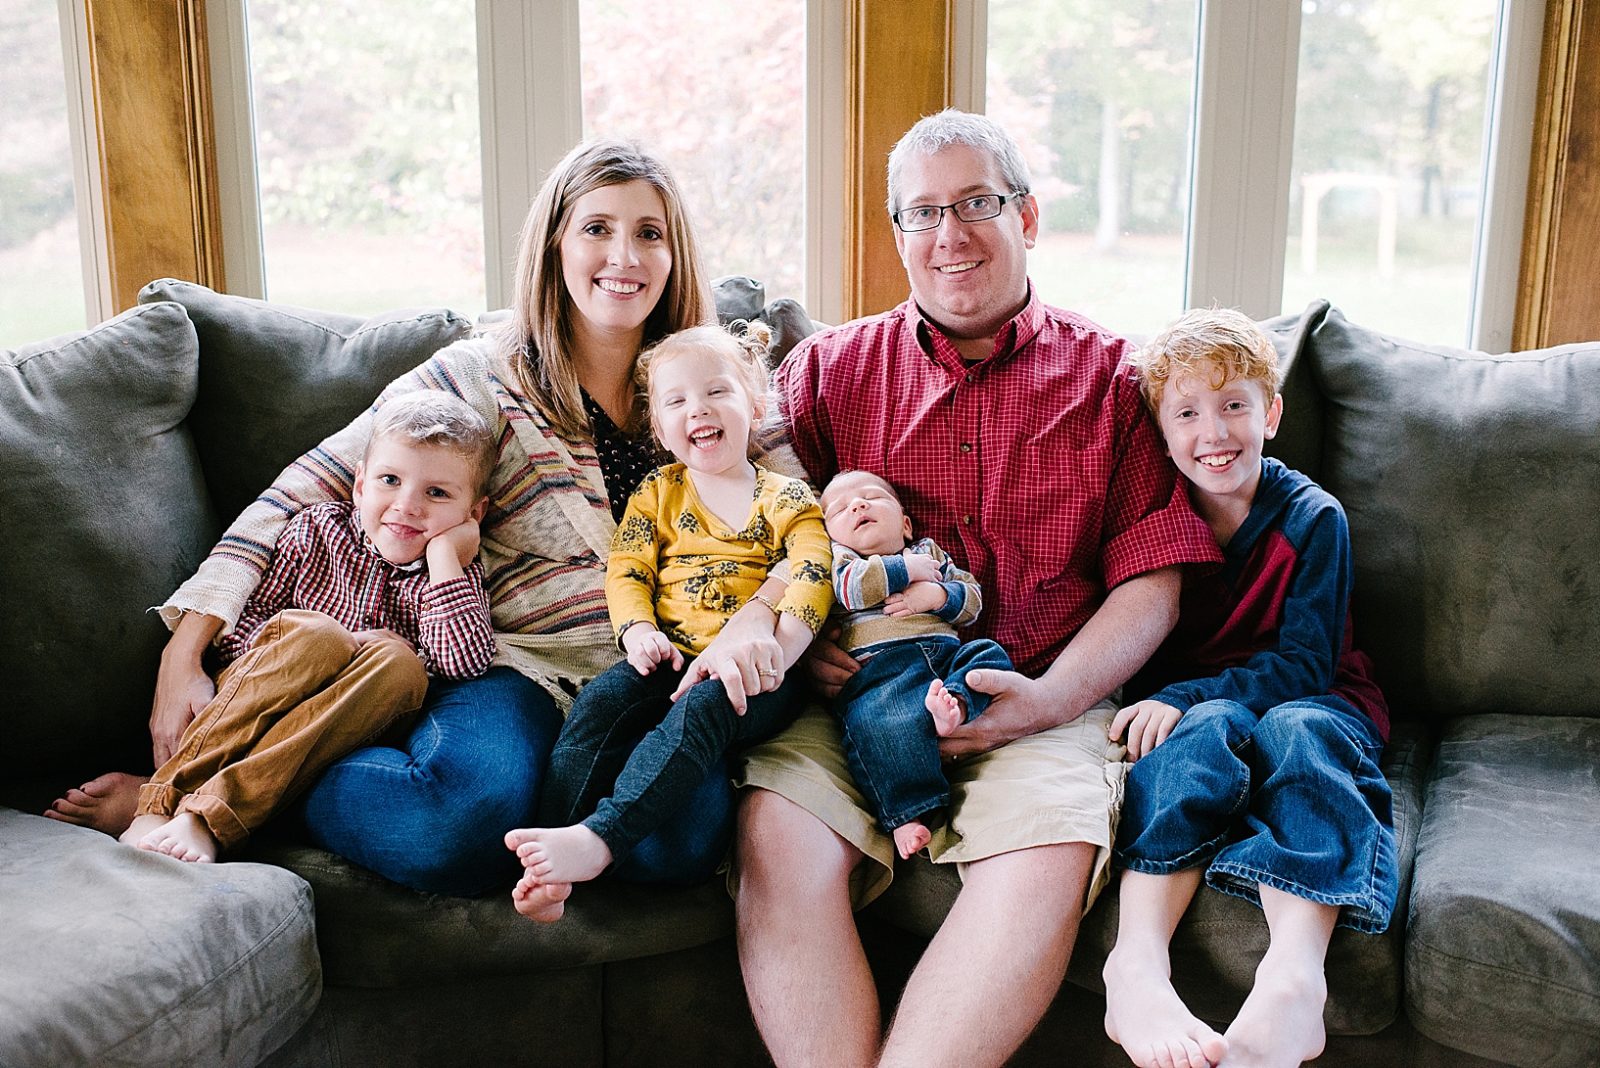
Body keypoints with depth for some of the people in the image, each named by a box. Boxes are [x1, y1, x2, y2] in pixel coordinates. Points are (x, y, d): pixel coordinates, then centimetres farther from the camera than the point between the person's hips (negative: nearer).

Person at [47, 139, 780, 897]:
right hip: (516, 663, -2)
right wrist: (186, 648, -8)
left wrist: (758, 615, -15)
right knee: (461, 825, -36)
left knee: (687, 834, -34)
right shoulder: (480, 378, 3)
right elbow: (311, 488, 0)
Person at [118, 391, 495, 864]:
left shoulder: (456, 574, 3)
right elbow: (244, 614, 6)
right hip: (249, 706, 0)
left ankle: (211, 809, -40)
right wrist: (278, 657, -16)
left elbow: (465, 660, -16)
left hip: (342, 732, 0)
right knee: (315, 634, -30)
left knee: (397, 660, -30)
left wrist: (442, 553, -15)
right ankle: (160, 800, -36)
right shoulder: (318, 529, 4)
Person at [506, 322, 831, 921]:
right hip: (669, 658, 3)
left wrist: (771, 655, -20)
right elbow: (626, 570, 12)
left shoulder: (788, 500, 12)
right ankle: (551, 871, -36)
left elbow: (810, 584, -2)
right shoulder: (657, 495, 21)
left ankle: (599, 839, -49)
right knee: (599, 702, -27)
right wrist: (638, 631, -10)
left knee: (699, 709, -35)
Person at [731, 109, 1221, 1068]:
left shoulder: (1111, 378, 12)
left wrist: (1051, 697, -10)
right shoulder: (831, 368, 17)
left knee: (1044, 864, -31)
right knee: (778, 841, -27)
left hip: (1042, 702, -1)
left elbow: (1151, 581, 6)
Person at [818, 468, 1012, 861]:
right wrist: (908, 569, 4)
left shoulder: (930, 553, 32)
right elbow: (851, 585, -4)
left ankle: (956, 700, -45)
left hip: (945, 652, 5)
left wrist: (937, 595, 0)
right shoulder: (837, 557, 21)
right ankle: (909, 811, -40)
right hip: (877, 664, -5)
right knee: (878, 724, -33)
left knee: (990, 654, -20)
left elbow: (972, 598, 21)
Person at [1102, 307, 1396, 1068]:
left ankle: (1293, 978, -55)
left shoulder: (1311, 518, -5)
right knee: (1210, 726, -33)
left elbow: (1303, 665, -12)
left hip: (1311, 701, -1)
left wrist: (1184, 696, -26)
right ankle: (1138, 963, -50)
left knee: (1295, 730, -34)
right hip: (1195, 707, 1)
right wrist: (1174, 706, -19)